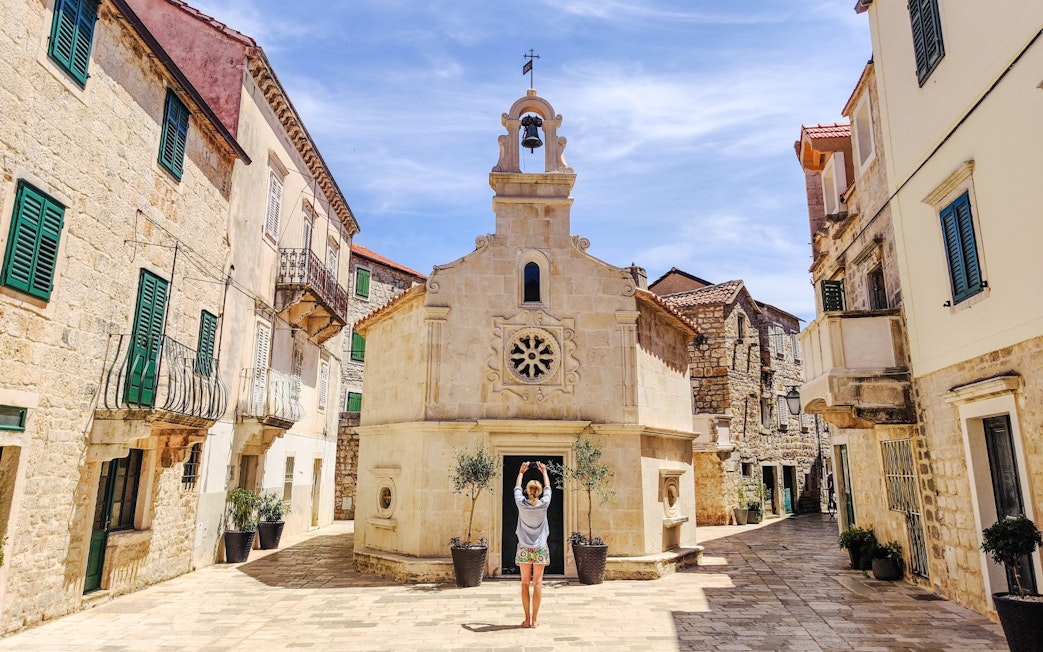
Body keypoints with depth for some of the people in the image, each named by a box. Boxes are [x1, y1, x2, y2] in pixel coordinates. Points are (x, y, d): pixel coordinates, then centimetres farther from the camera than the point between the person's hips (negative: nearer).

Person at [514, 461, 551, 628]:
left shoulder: (521, 504, -8)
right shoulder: (543, 504, -8)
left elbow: (517, 488, 11)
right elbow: (548, 488, 10)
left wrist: (521, 472, 25)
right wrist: (544, 472, 24)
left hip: (524, 549, 0)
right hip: (540, 549, 0)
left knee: (525, 583, 6)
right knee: (537, 583, 3)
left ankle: (527, 619, 7)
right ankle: (534, 619, 5)